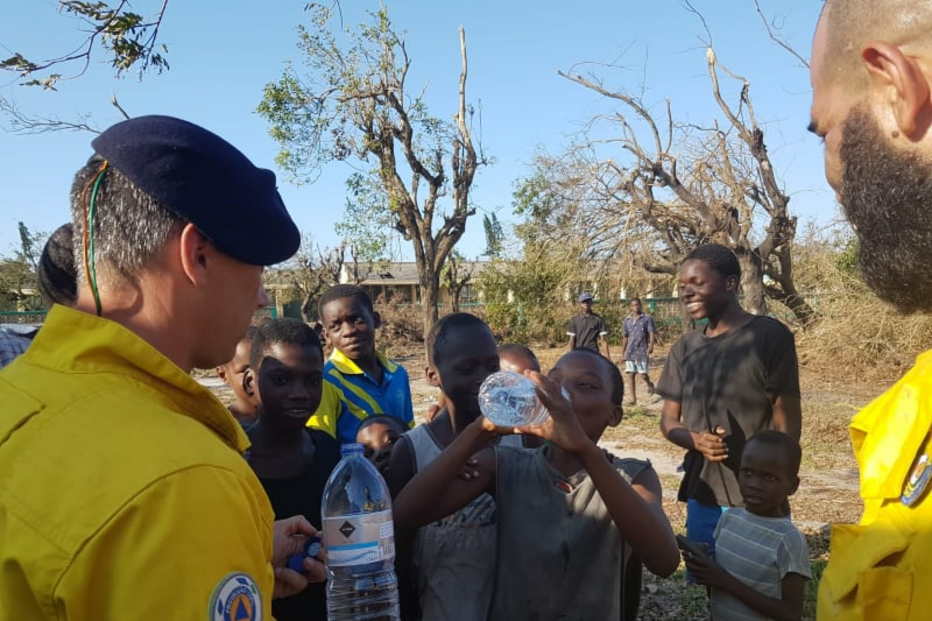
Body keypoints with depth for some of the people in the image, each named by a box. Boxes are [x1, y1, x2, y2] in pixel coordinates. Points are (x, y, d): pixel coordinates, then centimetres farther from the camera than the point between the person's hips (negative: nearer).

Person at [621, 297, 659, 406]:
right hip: (630, 352, 4)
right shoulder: (627, 320, 11)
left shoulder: (647, 318, -1)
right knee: (629, 374, 0)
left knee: (642, 374, -4)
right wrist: (623, 352, 17)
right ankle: (632, 399, 6)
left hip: (642, 351, -4)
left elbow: (652, 333, -9)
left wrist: (651, 345, -24)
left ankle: (649, 385, 31)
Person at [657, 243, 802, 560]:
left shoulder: (770, 336, -8)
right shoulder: (685, 347, 6)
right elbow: (668, 420, 10)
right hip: (701, 497, 5)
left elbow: (787, 422, -8)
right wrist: (695, 440, -12)